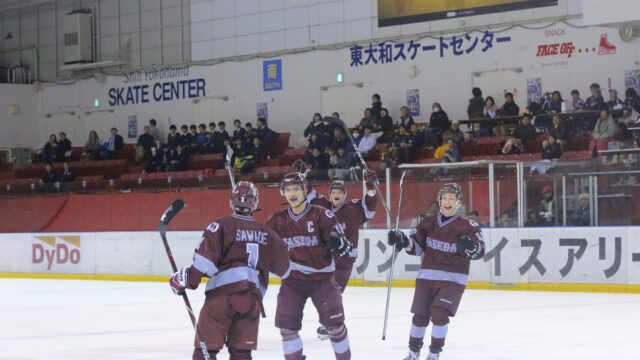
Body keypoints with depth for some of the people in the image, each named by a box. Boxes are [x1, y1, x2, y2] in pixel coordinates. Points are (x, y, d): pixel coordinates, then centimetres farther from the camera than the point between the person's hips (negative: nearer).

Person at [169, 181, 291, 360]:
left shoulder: (221, 226, 3)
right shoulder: (266, 233, 16)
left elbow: (204, 261, -8)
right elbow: (283, 266, 24)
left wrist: (185, 279, 0)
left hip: (222, 292, -4)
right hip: (253, 297, 4)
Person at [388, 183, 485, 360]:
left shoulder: (468, 226, -7)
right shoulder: (429, 223, 4)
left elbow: (479, 251, -12)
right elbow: (416, 246, 10)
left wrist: (471, 247, -34)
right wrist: (402, 240, -9)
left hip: (453, 280, -3)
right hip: (427, 277, 3)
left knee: (439, 314, -17)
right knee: (420, 316, 8)